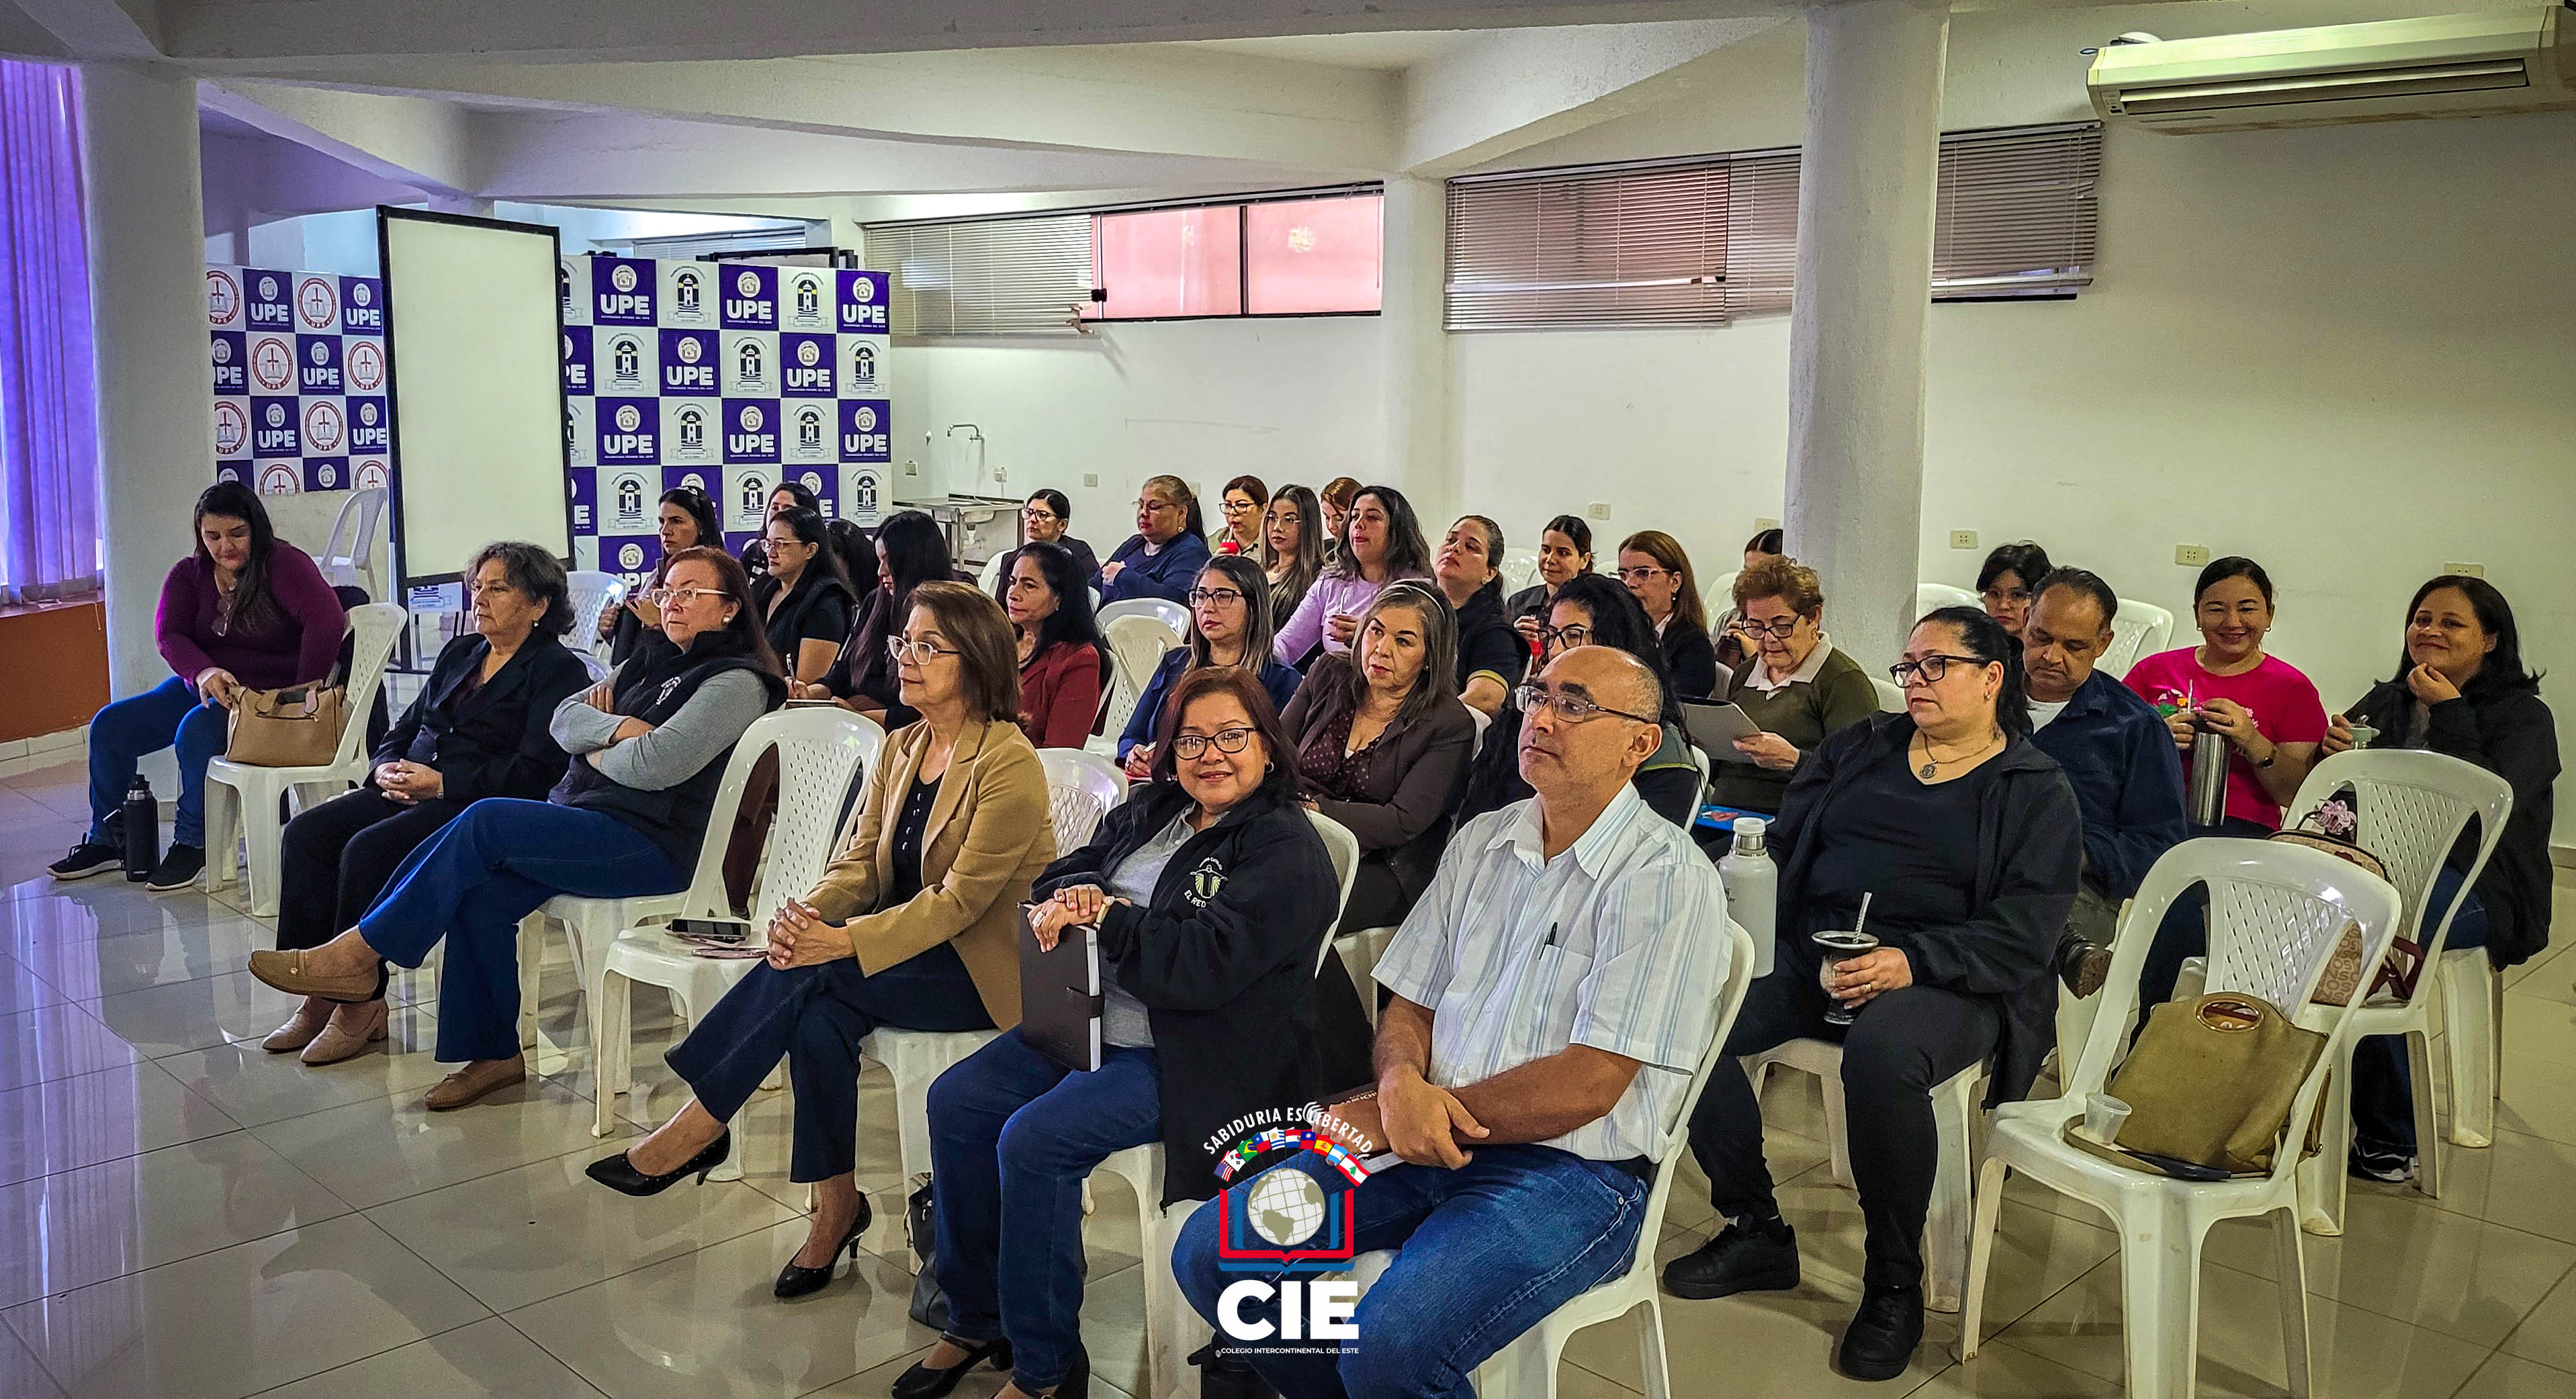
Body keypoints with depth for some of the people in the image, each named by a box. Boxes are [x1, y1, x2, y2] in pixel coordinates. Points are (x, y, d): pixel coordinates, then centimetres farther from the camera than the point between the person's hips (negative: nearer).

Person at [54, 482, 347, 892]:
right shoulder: (188, 574, 5)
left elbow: (327, 620, -27)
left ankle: (192, 844, -14)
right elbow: (169, 635, -8)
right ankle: (108, 839, 12)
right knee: (110, 725, -3)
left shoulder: (283, 564, -14)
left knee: (196, 731, -32)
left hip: (265, 693, -7)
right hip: (202, 685, 7)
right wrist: (204, 673, -30)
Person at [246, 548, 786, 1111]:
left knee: (485, 821, -22)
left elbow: (656, 764, -19)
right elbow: (563, 718, 13)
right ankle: (493, 1052, -5)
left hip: (655, 843, -8)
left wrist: (594, 751, 0)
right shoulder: (651, 661, 22)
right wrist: (615, 728, -8)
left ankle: (359, 954, -12)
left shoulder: (736, 682, -6)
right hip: (587, 819, 8)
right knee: (480, 897, -17)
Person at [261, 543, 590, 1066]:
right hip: (410, 789, 8)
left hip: (480, 806, -8)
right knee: (305, 834, -13)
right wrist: (387, 768, -1)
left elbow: (535, 771, -15)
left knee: (368, 849, -29)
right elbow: (405, 729, 23)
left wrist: (442, 783, -19)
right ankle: (321, 995, -13)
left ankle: (360, 1005, -17)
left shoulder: (558, 671, -3)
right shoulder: (458, 654, 23)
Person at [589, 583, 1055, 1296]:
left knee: (813, 974, -27)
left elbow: (962, 898, -19)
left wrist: (844, 941, -28)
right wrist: (806, 915, -16)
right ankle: (835, 1211, -15)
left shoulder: (1009, 763, -14)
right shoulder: (900, 749, 10)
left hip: (982, 966, -6)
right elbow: (859, 862, 6)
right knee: (819, 1015, -25)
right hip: (905, 943, 7)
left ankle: (696, 1130, -14)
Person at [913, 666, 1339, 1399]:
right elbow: (1062, 874, 13)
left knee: (1034, 1139, -25)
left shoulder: (1288, 852, -13)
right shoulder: (1149, 811, 12)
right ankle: (976, 1322, 14)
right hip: (1096, 1024, 9)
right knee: (956, 1101, -1)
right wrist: (1068, 898, -12)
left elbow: (1205, 963, -24)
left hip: (1192, 1058, -9)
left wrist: (1104, 914, -17)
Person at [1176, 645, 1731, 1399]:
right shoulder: (1480, 842, 11)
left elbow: (1586, 1087, -16)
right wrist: (1401, 1084, -12)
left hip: (1571, 1170, -6)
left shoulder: (1669, 879, -11)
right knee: (1210, 1251, -8)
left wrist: (1382, 1118, -11)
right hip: (1429, 1139, 6)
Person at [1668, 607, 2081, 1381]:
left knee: (1881, 1056, -39)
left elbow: (2022, 933, -6)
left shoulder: (2037, 790, 6)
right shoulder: (1858, 749, 19)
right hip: (1809, 954, 5)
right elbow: (1783, 844, 10)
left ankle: (1894, 1284, -15)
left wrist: (1912, 961, -22)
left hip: (1944, 983, -4)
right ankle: (1757, 1233, -4)